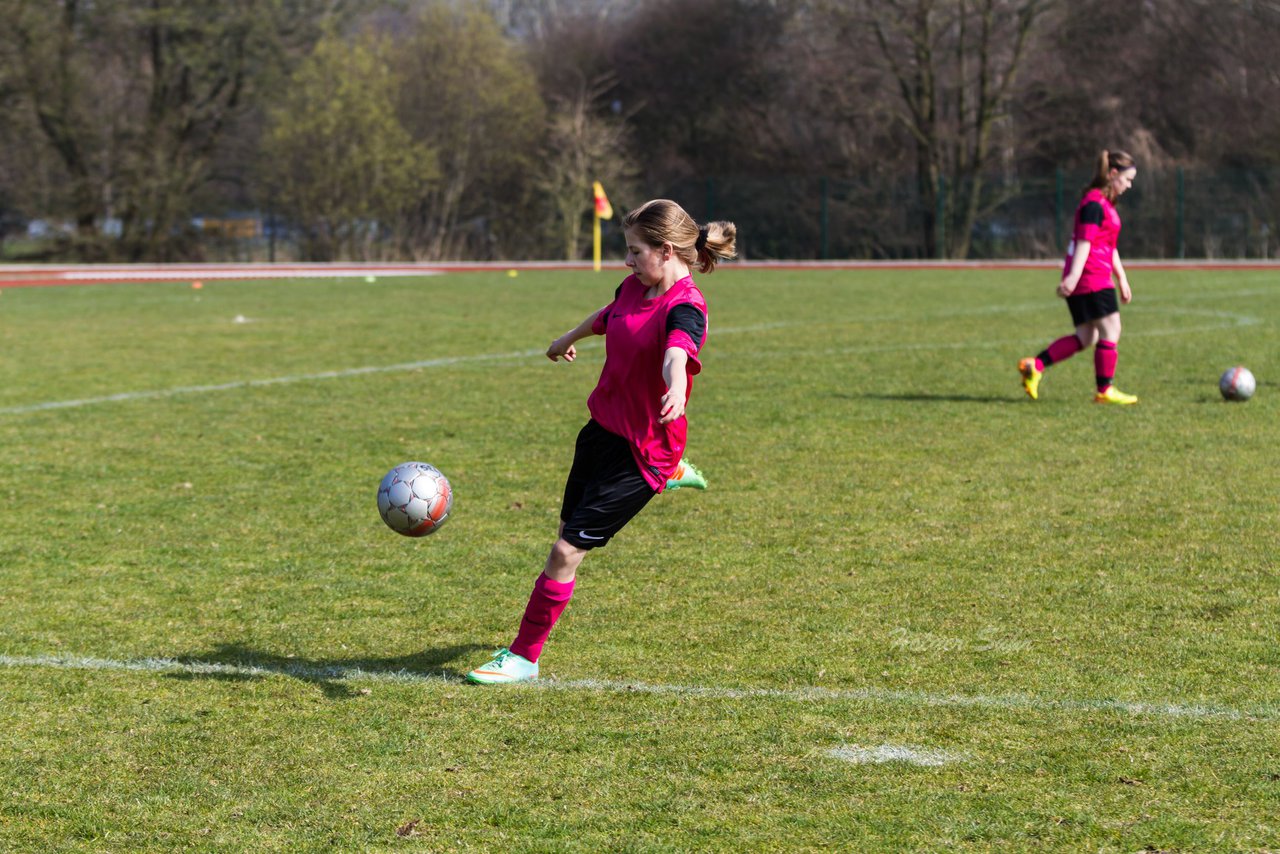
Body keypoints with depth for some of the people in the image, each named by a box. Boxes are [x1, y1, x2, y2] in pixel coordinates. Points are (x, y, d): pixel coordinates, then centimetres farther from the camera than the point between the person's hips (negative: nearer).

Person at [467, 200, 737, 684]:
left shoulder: (685, 307, -22)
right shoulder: (634, 288, 2)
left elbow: (676, 353, -45)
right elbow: (605, 317, 26)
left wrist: (675, 390, -67)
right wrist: (568, 339, 46)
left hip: (642, 452, -8)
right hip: (602, 428, 8)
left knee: (567, 551, -9)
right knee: (569, 531, 25)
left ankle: (525, 657, 3)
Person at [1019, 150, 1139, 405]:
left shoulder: (1105, 204, 21)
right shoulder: (1094, 203, -11)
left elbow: (1110, 248, 27)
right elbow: (1085, 242, -20)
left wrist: (1122, 279, 28)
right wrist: (1074, 275, -27)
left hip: (1099, 277, 10)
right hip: (1091, 278, -10)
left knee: (1086, 338, 8)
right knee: (1111, 329, -6)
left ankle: (1034, 366, 5)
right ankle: (1105, 390, -2)